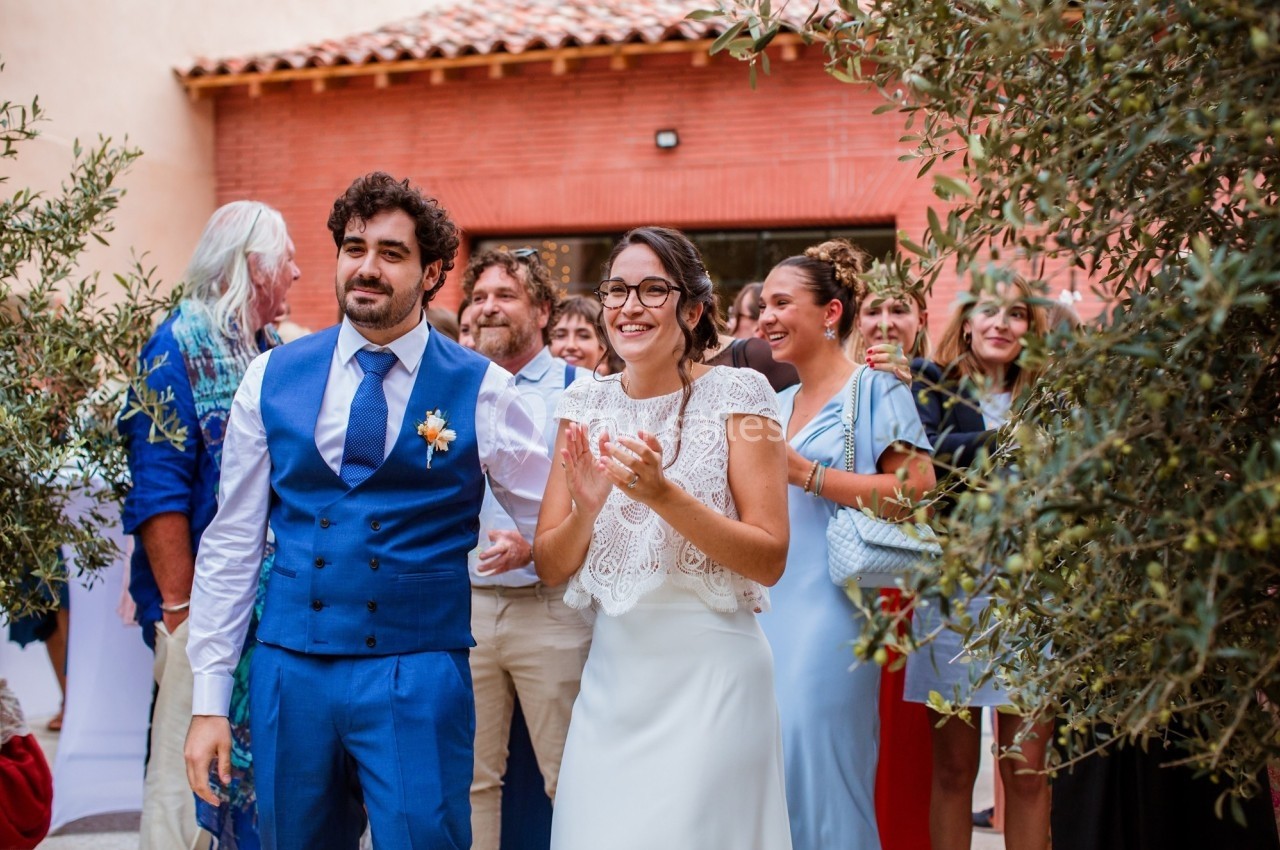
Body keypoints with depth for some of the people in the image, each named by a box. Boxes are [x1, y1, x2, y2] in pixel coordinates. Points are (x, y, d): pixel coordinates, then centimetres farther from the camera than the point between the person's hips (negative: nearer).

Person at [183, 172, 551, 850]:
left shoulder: (480, 390, -3)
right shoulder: (271, 378, 4)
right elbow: (231, 541, 5)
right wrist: (209, 700, 3)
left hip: (419, 674, -2)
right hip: (289, 667, 3)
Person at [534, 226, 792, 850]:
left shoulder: (736, 395, -6)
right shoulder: (584, 405, 6)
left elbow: (770, 559, -10)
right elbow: (550, 567, 6)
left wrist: (664, 494, -23)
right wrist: (586, 508, -15)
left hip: (710, 667, -4)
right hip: (612, 666, 4)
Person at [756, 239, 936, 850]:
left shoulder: (876, 391, -3)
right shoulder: (774, 406, 19)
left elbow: (916, 489, -15)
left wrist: (804, 472, -14)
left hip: (830, 608, -7)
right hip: (766, 605, 7)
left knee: (817, 771, -8)